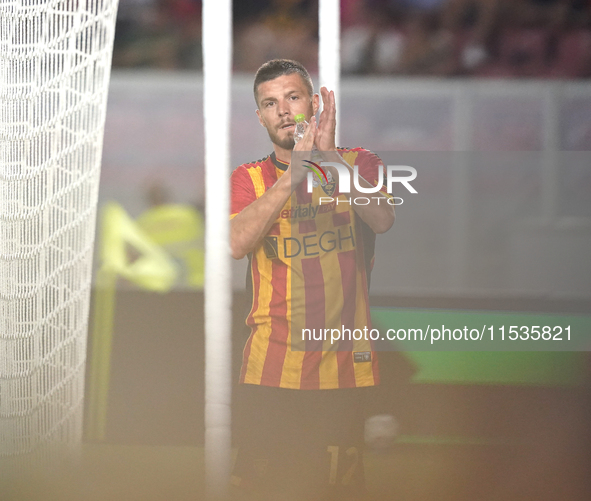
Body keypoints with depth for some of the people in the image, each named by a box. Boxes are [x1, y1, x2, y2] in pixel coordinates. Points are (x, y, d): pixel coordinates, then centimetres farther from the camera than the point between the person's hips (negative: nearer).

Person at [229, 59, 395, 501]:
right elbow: (236, 244, -11)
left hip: (345, 365, 0)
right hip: (272, 369, 0)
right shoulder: (249, 179, 8)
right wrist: (293, 174, -18)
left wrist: (330, 156, -22)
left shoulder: (359, 165, 8)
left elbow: (383, 219, -12)